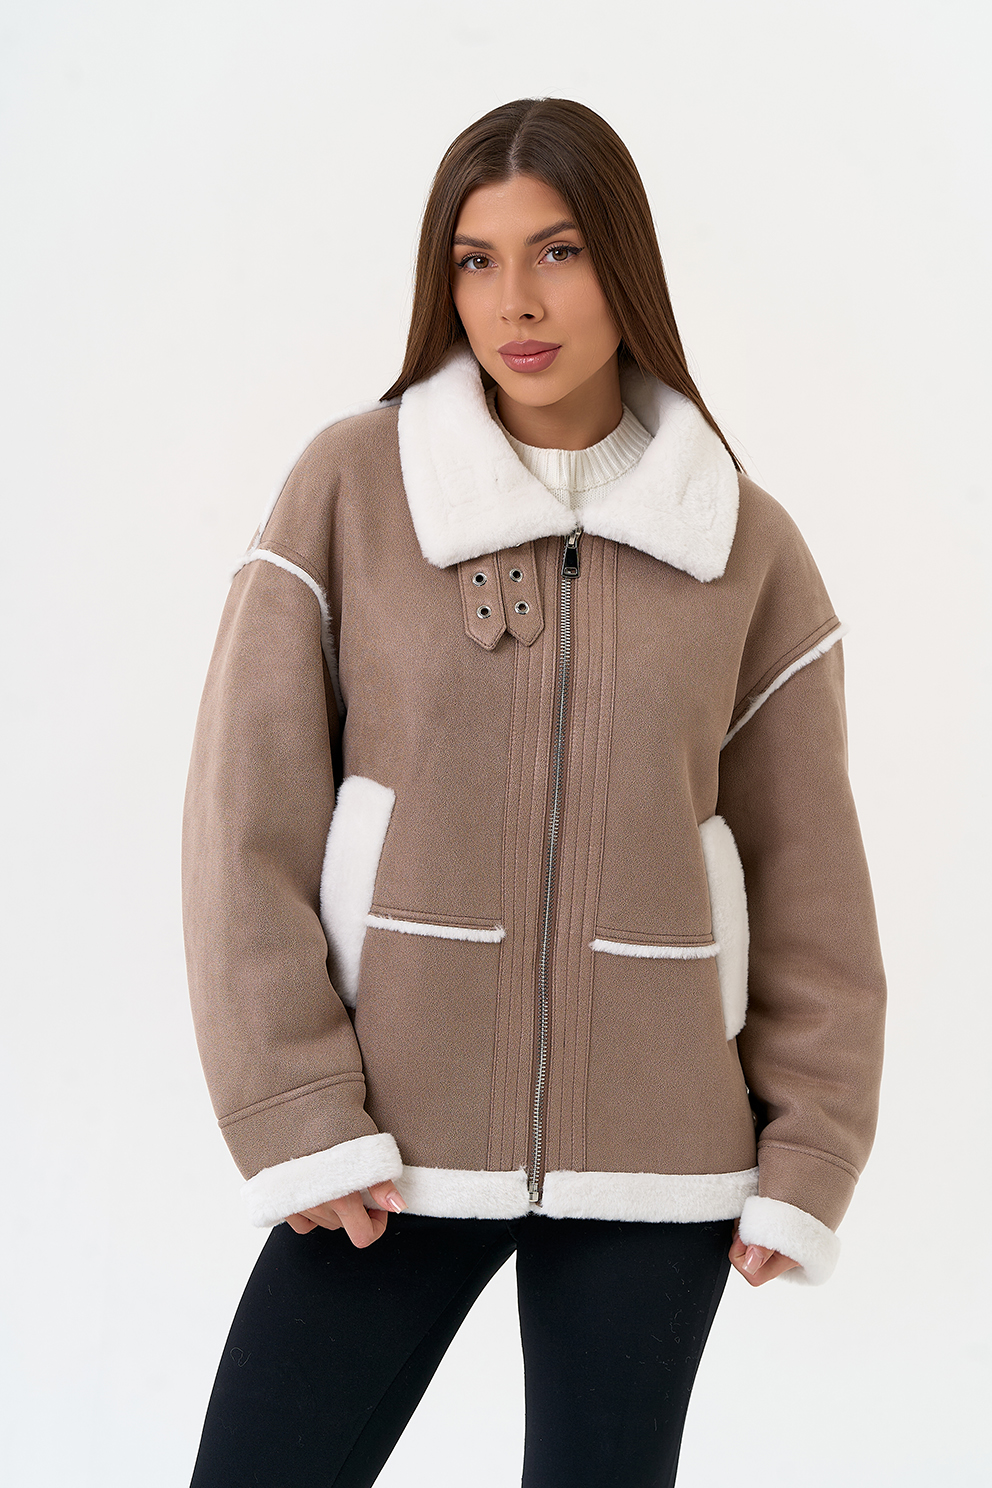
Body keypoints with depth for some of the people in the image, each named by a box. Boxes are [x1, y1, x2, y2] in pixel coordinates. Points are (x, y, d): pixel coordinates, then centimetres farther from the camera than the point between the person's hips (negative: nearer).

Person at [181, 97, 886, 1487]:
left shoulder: (745, 541, 2)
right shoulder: (350, 485, -2)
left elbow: (808, 871, 5)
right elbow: (249, 815, -4)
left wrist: (809, 1156, 1)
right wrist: (296, 1114, -9)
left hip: (658, 1154, 1)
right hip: (393, 1141, -1)